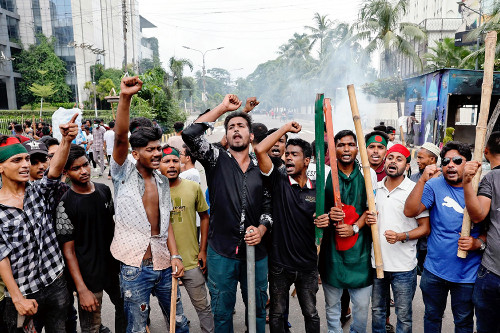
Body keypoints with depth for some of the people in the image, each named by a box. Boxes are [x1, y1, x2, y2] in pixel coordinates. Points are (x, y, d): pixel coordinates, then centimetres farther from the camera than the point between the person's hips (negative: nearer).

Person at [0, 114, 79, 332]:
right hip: (22, 293, -2)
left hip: (56, 284, 2)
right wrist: (18, 298, -13)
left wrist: (66, 140, -41)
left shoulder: (38, 191, -1)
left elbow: (55, 171, -23)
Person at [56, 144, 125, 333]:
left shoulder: (104, 190, 2)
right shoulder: (65, 204, -15)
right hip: (88, 277, -5)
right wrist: (82, 290, -17)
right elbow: (68, 250, -14)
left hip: (113, 267, 6)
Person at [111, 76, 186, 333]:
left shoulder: (162, 181, 9)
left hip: (163, 265, 4)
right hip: (135, 267, -4)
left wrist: (175, 255, -1)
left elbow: (166, 221, 9)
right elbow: (120, 138, -23)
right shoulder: (124, 174, -5)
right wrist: (125, 98, -34)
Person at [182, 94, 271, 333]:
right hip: (222, 251, -2)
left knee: (257, 308, 20)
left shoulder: (262, 168, 7)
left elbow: (269, 206, 11)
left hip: (256, 251, 3)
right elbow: (190, 134, -16)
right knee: (222, 311, 15)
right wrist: (222, 108, -9)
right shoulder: (217, 160, -1)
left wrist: (261, 230, -8)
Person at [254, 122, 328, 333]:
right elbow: (260, 150, -19)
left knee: (311, 314, 18)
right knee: (277, 314, 16)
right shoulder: (279, 181, -8)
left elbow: (323, 219, 11)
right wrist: (286, 128, -12)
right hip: (279, 264, -1)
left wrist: (326, 221, -14)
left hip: (308, 265, 2)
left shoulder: (317, 189, -2)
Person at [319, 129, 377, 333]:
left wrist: (355, 228, -10)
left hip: (359, 246, 1)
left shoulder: (368, 174, 3)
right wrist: (328, 215, -17)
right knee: (332, 303, 13)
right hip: (332, 245, 0)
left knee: (362, 304, 10)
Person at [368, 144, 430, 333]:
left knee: (404, 316, 10)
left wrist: (401, 236, -22)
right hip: (376, 261, 4)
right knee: (377, 310, 19)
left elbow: (425, 227, -7)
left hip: (403, 267, -4)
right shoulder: (375, 188, 5)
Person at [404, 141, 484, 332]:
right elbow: (410, 211, -20)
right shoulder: (434, 185, -6)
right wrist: (422, 180, -28)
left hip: (467, 273, 0)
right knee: (432, 317, 19)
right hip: (434, 268, 0)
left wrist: (478, 243, -15)